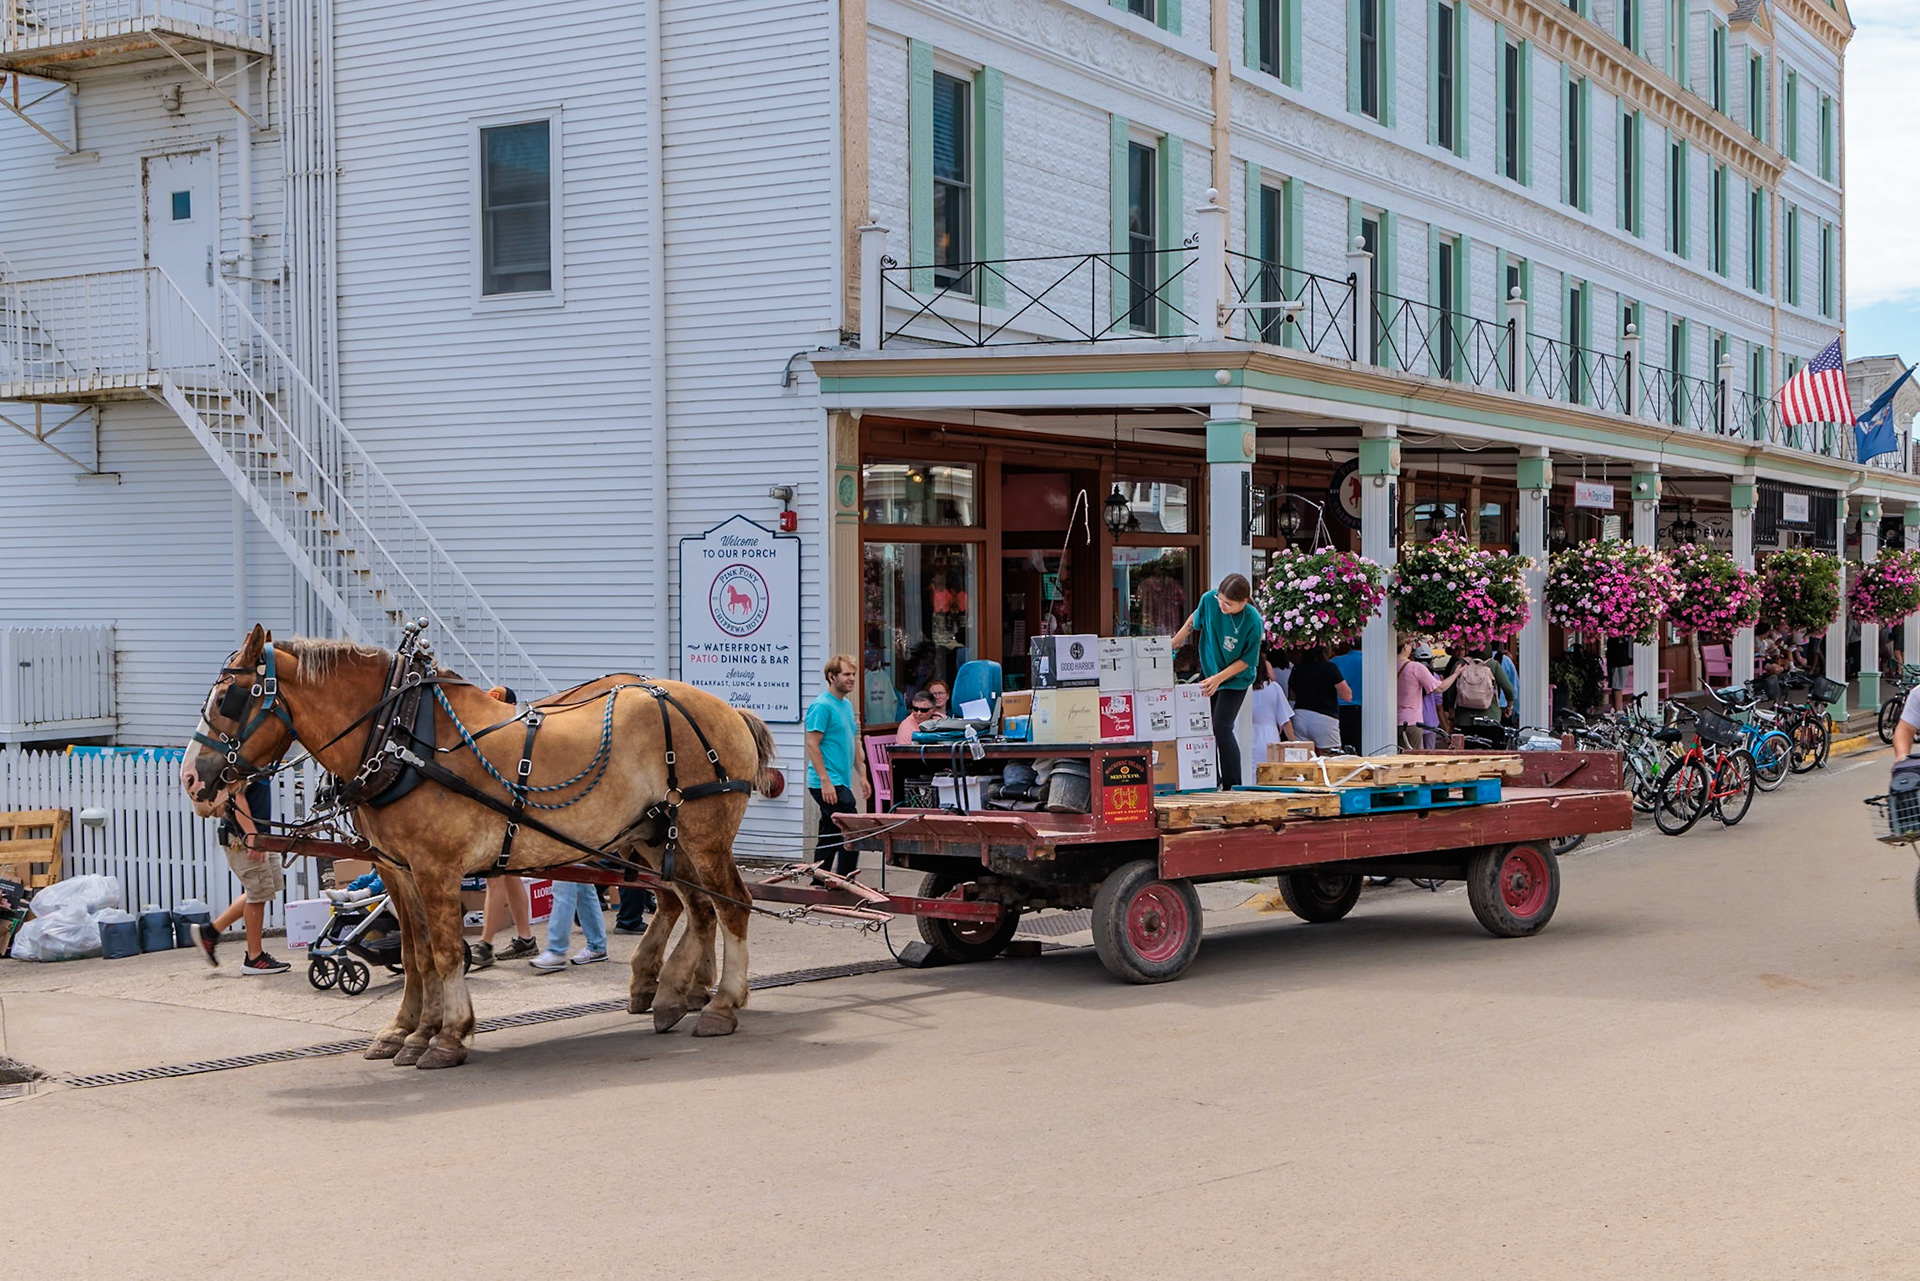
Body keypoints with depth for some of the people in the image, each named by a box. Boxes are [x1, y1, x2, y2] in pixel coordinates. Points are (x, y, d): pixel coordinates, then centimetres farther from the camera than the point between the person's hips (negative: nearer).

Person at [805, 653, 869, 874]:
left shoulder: (847, 705, 16)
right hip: (828, 783, -9)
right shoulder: (822, 706, -12)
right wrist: (825, 781, -22)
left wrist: (862, 775, 20)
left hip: (841, 782, 9)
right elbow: (812, 745, -17)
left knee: (829, 838, 11)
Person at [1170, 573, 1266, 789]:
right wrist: (1173, 643, 9)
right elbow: (1194, 620, 4)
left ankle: (1233, 785, -5)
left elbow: (1246, 660, -17)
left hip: (1235, 680, -5)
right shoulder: (1209, 599, -18)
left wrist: (1218, 678, -23)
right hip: (1208, 672, 5)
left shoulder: (1253, 622, -28)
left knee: (1221, 728, -13)